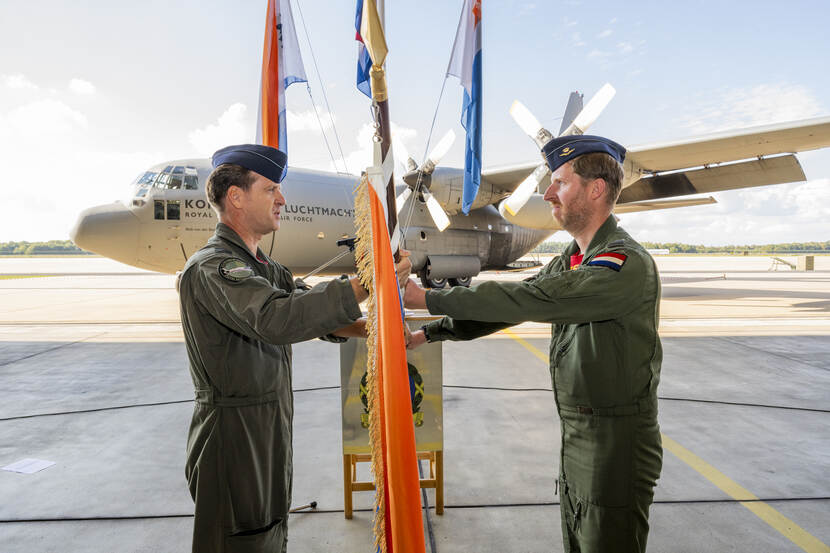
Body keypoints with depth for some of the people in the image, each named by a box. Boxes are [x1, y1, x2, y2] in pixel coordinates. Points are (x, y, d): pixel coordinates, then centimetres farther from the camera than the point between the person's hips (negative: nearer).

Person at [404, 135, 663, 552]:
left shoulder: (627, 264, -22)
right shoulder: (567, 263, 9)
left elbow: (528, 299, -29)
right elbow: (514, 306, 9)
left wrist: (427, 298, -23)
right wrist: (428, 333, 2)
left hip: (616, 445, -8)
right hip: (575, 440, 9)